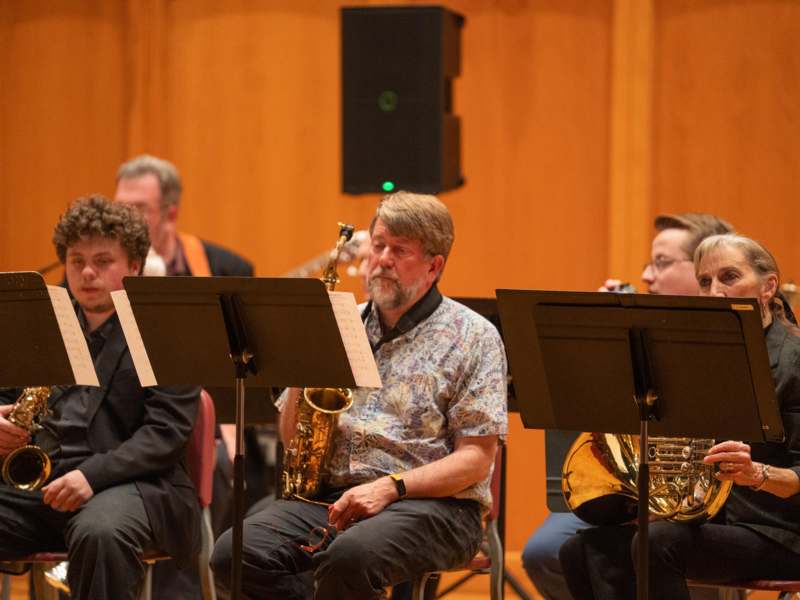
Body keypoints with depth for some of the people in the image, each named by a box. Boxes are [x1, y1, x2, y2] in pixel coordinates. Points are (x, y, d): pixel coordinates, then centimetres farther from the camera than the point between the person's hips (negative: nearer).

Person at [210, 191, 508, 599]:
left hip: (431, 503, -5)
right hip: (331, 497, 5)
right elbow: (292, 438, 18)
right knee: (236, 554, -23)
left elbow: (476, 458, -6)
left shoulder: (472, 337, 3)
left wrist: (391, 487, -19)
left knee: (350, 556, -37)